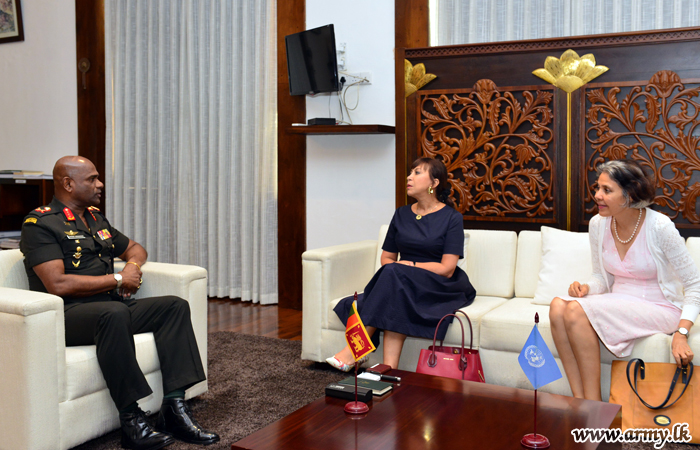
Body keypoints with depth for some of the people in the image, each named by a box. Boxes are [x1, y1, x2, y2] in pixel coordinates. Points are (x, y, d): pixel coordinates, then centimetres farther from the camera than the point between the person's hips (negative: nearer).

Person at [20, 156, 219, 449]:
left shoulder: (95, 218, 21)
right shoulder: (40, 224, -5)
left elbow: (134, 248, 33)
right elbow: (58, 285, -18)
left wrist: (133, 266, 7)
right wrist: (117, 280, -10)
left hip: (112, 308, 8)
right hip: (67, 315, -8)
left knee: (175, 306, -10)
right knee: (114, 312, -39)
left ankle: (174, 408, -20)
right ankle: (131, 422, -33)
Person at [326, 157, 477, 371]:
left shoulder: (451, 218, -3)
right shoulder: (402, 214, 13)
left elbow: (447, 269, -11)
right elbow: (386, 258, 13)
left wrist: (408, 265, -13)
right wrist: (395, 269, -10)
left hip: (440, 288, -4)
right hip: (402, 287, 4)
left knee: (395, 275, -33)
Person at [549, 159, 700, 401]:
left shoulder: (659, 227, -15)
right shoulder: (597, 224, 1)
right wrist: (587, 288, -11)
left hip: (659, 308, -5)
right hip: (618, 304, 6)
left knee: (577, 311, -29)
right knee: (558, 306, -24)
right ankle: (580, 401, -22)